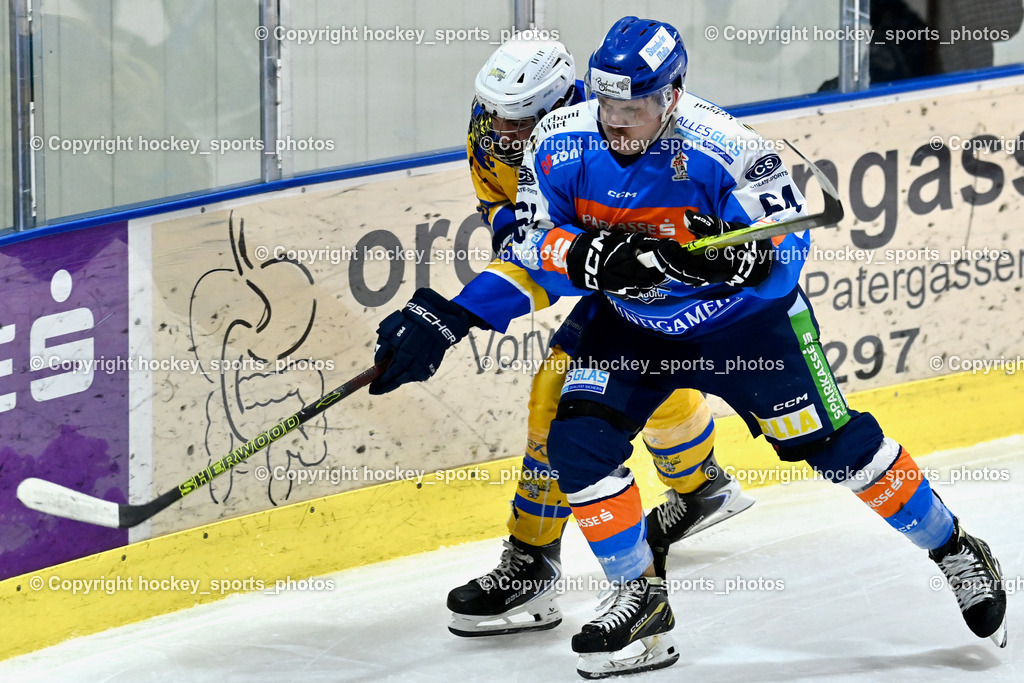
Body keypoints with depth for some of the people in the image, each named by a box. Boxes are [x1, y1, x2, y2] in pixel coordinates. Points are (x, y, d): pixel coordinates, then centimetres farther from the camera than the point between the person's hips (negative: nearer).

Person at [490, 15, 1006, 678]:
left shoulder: (726, 149, -29)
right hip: (631, 323, 4)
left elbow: (787, 247, -22)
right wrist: (589, 257, -33)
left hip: (744, 316, -3)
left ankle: (955, 552, 16)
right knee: (578, 442, -14)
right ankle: (641, 600, 2)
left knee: (834, 443, -4)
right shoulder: (561, 145, -19)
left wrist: (735, 256, -44)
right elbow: (530, 241, -13)